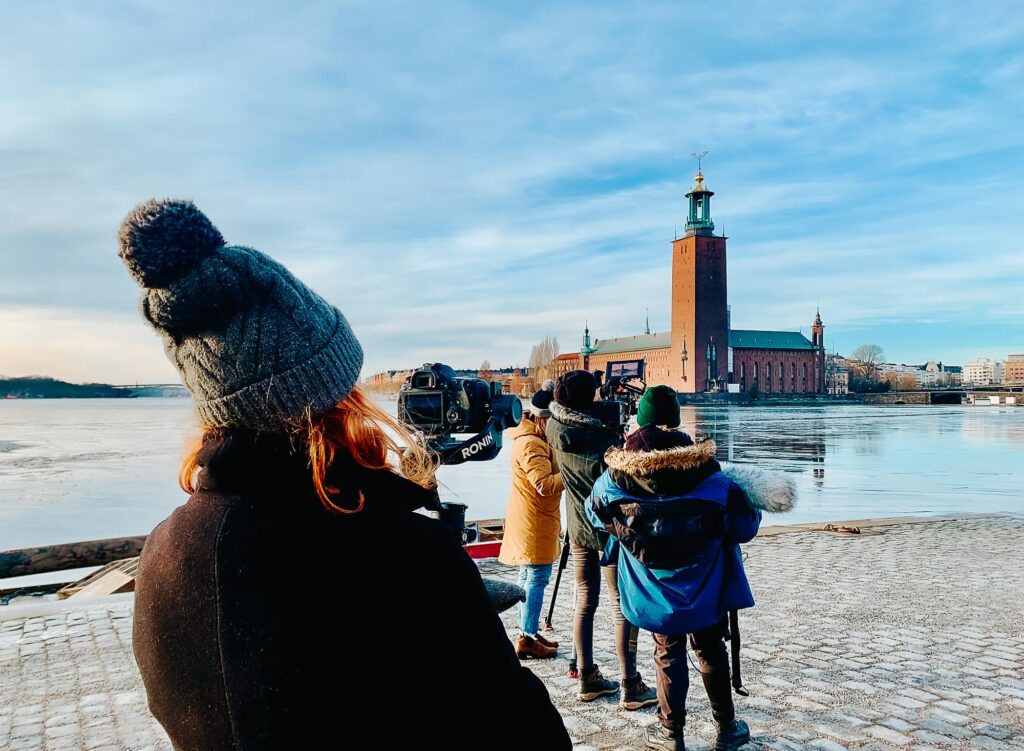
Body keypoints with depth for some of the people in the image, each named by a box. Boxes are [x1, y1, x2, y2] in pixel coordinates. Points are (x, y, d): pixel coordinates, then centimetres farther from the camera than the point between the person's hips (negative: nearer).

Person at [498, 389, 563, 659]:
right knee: (537, 578, -6)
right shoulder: (531, 444, -20)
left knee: (529, 577, 15)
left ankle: (530, 632, 24)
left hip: (537, 520, 10)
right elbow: (544, 485, -28)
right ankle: (527, 639, 0)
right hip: (533, 523, -10)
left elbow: (547, 476, 16)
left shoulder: (537, 439, 12)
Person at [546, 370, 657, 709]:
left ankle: (588, 679, 22)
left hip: (578, 529, 7)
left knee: (585, 601, 14)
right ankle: (630, 687, 6)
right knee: (625, 605, 2)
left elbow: (556, 407, 20)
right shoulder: (604, 439, -22)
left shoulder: (555, 430, -4)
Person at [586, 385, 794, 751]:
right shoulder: (707, 474, -19)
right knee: (711, 651, 20)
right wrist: (754, 505, 11)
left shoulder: (616, 479, -17)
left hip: (657, 590, 0)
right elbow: (743, 527, -10)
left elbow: (596, 516, 3)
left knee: (668, 654, 18)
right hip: (705, 586, 0)